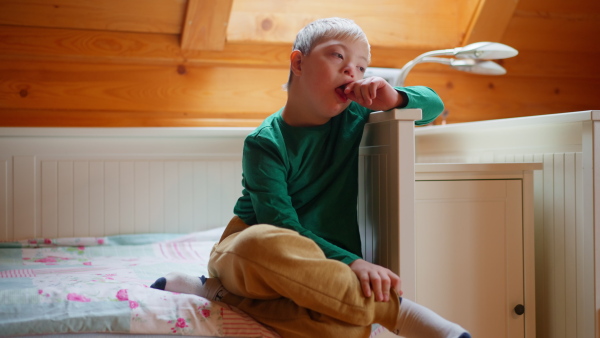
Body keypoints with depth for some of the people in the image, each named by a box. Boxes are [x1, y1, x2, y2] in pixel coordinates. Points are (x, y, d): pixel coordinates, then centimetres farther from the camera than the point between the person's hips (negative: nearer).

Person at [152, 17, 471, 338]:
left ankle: (221, 291, -19)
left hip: (322, 263, 3)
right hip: (246, 250, -3)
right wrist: (351, 262, -29)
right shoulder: (265, 143, -9)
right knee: (265, 241, -43)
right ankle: (395, 310, -31)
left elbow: (433, 104, 13)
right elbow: (282, 228, -17)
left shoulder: (355, 117, 6)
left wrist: (394, 99, -10)